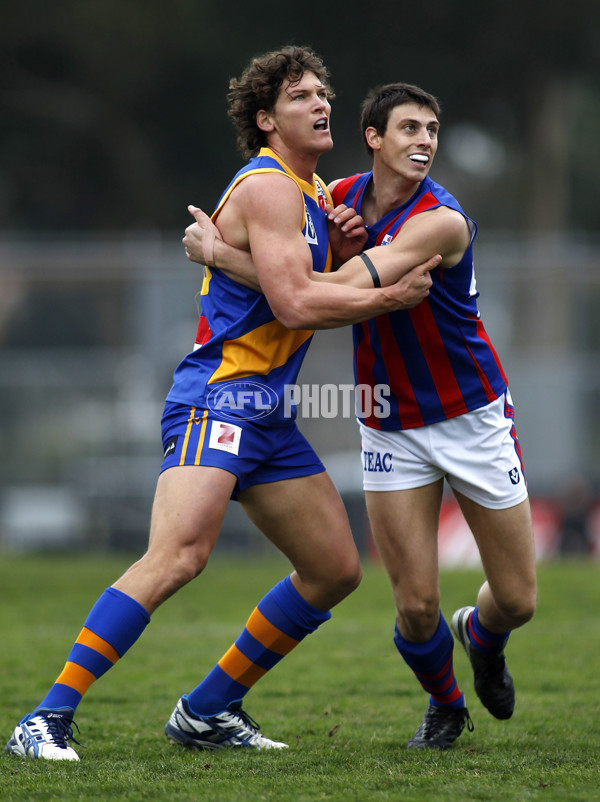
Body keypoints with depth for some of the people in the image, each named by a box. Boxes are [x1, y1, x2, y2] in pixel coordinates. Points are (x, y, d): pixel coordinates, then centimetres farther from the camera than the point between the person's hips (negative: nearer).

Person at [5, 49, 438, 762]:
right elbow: (294, 304, -20)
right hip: (218, 397, -10)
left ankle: (207, 712, 20)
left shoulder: (314, 192, 19)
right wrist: (391, 296, -11)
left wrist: (344, 246, 6)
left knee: (336, 570, 12)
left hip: (268, 412, 10)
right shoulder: (267, 187, -12)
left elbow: (316, 285, 25)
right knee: (179, 556, -26)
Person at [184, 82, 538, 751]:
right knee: (415, 606, -6)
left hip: (473, 417, -3)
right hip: (390, 428, 3)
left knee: (516, 600, 4)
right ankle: (444, 703, 25)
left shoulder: (441, 221, -23)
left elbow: (339, 289, -33)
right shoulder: (340, 196, -3)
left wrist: (218, 251, -29)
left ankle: (482, 641, 40)